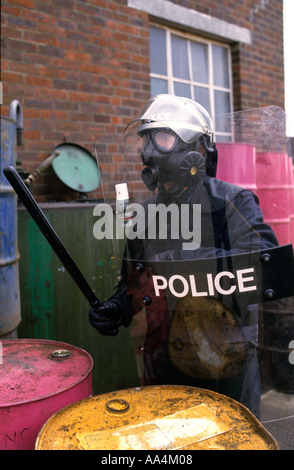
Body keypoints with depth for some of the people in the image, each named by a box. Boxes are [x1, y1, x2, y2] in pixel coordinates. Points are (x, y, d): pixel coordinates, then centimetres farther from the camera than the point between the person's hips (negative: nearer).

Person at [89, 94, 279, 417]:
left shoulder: (233, 202, -10)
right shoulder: (145, 214, 5)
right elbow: (134, 283, 14)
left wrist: (198, 261, -31)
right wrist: (117, 308, -4)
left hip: (227, 368, -4)